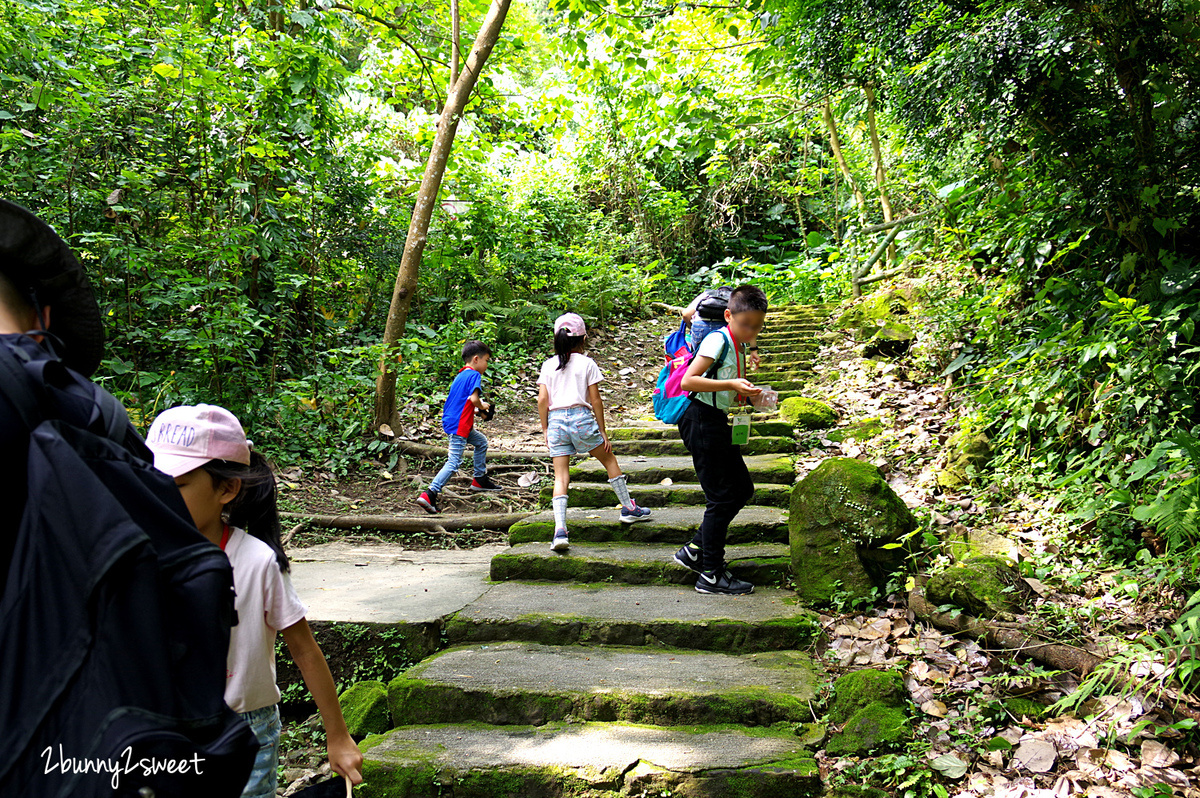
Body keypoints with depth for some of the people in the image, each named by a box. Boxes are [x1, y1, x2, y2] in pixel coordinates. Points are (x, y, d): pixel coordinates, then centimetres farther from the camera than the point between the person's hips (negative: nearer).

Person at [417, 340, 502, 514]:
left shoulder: (460, 375, 16)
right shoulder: (474, 375, -11)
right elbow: (473, 398, -24)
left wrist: (474, 410, 15)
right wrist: (481, 406, -4)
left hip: (451, 420, 10)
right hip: (458, 426, -10)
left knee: (481, 442, 26)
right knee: (454, 462, -11)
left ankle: (479, 479, 36)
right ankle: (429, 494, -18)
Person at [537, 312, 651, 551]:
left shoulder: (548, 365, 9)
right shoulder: (586, 363, 1)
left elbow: (542, 399, 3)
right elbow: (596, 400, 0)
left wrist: (545, 429, 13)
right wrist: (602, 431, 6)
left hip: (555, 420, 2)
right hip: (581, 417, -2)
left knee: (561, 476, 2)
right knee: (609, 460, 18)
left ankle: (560, 531, -11)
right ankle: (629, 508, 27)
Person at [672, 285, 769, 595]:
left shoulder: (737, 345, 14)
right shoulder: (718, 340, -14)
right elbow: (689, 381, -23)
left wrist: (746, 393, 5)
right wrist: (731, 385, -27)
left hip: (718, 423, 10)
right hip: (702, 421, -10)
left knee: (742, 489, 13)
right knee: (722, 497, -5)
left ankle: (694, 551, 18)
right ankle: (711, 575, 5)